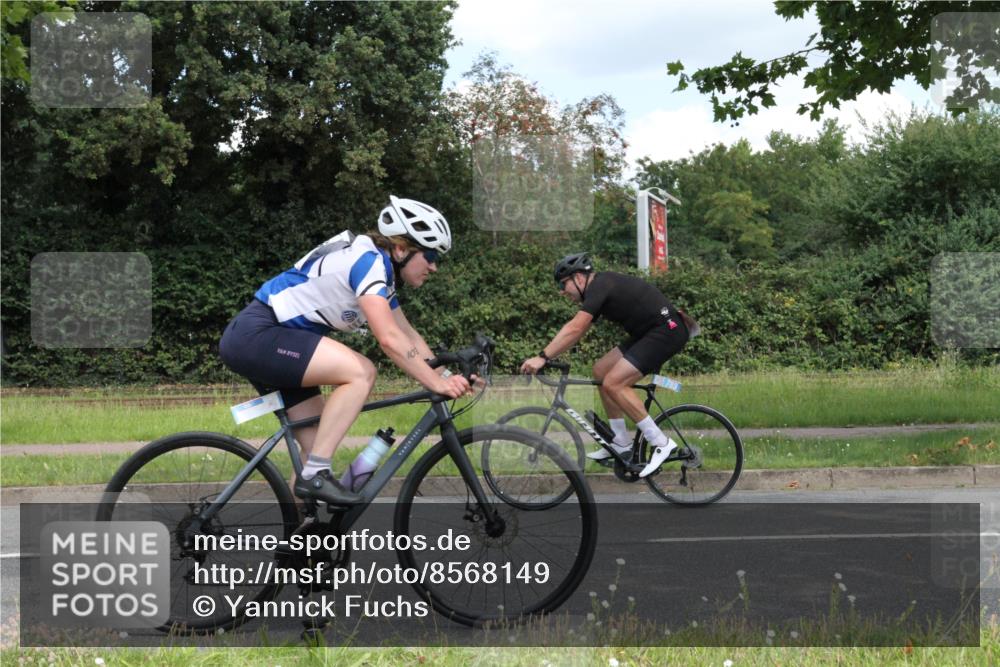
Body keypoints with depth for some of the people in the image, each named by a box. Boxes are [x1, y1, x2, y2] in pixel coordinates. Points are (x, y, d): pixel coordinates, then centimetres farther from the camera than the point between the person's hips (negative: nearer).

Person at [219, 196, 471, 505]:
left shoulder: (380, 268, 13)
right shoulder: (368, 260, -17)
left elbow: (408, 335, 16)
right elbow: (389, 338, -26)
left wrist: (448, 375, 6)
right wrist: (437, 383, -23)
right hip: (255, 334, -10)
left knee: (319, 444, 7)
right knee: (361, 372, -23)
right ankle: (314, 474, -17)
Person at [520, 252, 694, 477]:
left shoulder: (599, 286, -14)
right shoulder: (600, 287, 16)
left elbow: (575, 329, -25)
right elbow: (575, 329, 17)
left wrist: (543, 357, -25)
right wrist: (545, 355, 12)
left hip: (666, 331, -10)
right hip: (648, 332, 10)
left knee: (613, 383, -16)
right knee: (601, 370, 9)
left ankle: (661, 443, -11)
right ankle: (621, 443, 14)